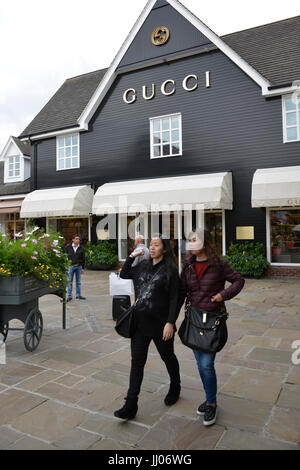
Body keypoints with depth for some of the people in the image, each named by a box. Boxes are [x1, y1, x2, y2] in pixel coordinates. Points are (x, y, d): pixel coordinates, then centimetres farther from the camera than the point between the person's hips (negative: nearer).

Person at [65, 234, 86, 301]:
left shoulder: (81, 248, 0)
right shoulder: (68, 247, -4)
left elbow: (83, 258, 5)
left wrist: (83, 268, 4)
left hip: (79, 266, 2)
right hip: (71, 266, -1)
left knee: (78, 282, 8)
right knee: (70, 282, 2)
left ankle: (78, 295, 17)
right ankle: (69, 296, 9)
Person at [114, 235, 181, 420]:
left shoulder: (170, 270, -9)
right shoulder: (143, 266, 8)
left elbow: (174, 299, -12)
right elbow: (124, 275, 19)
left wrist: (170, 323, -18)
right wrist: (132, 256, 8)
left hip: (160, 324, -5)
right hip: (140, 323, 5)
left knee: (168, 357, 17)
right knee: (137, 361, 4)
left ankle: (175, 388, 43)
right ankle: (130, 406, 10)